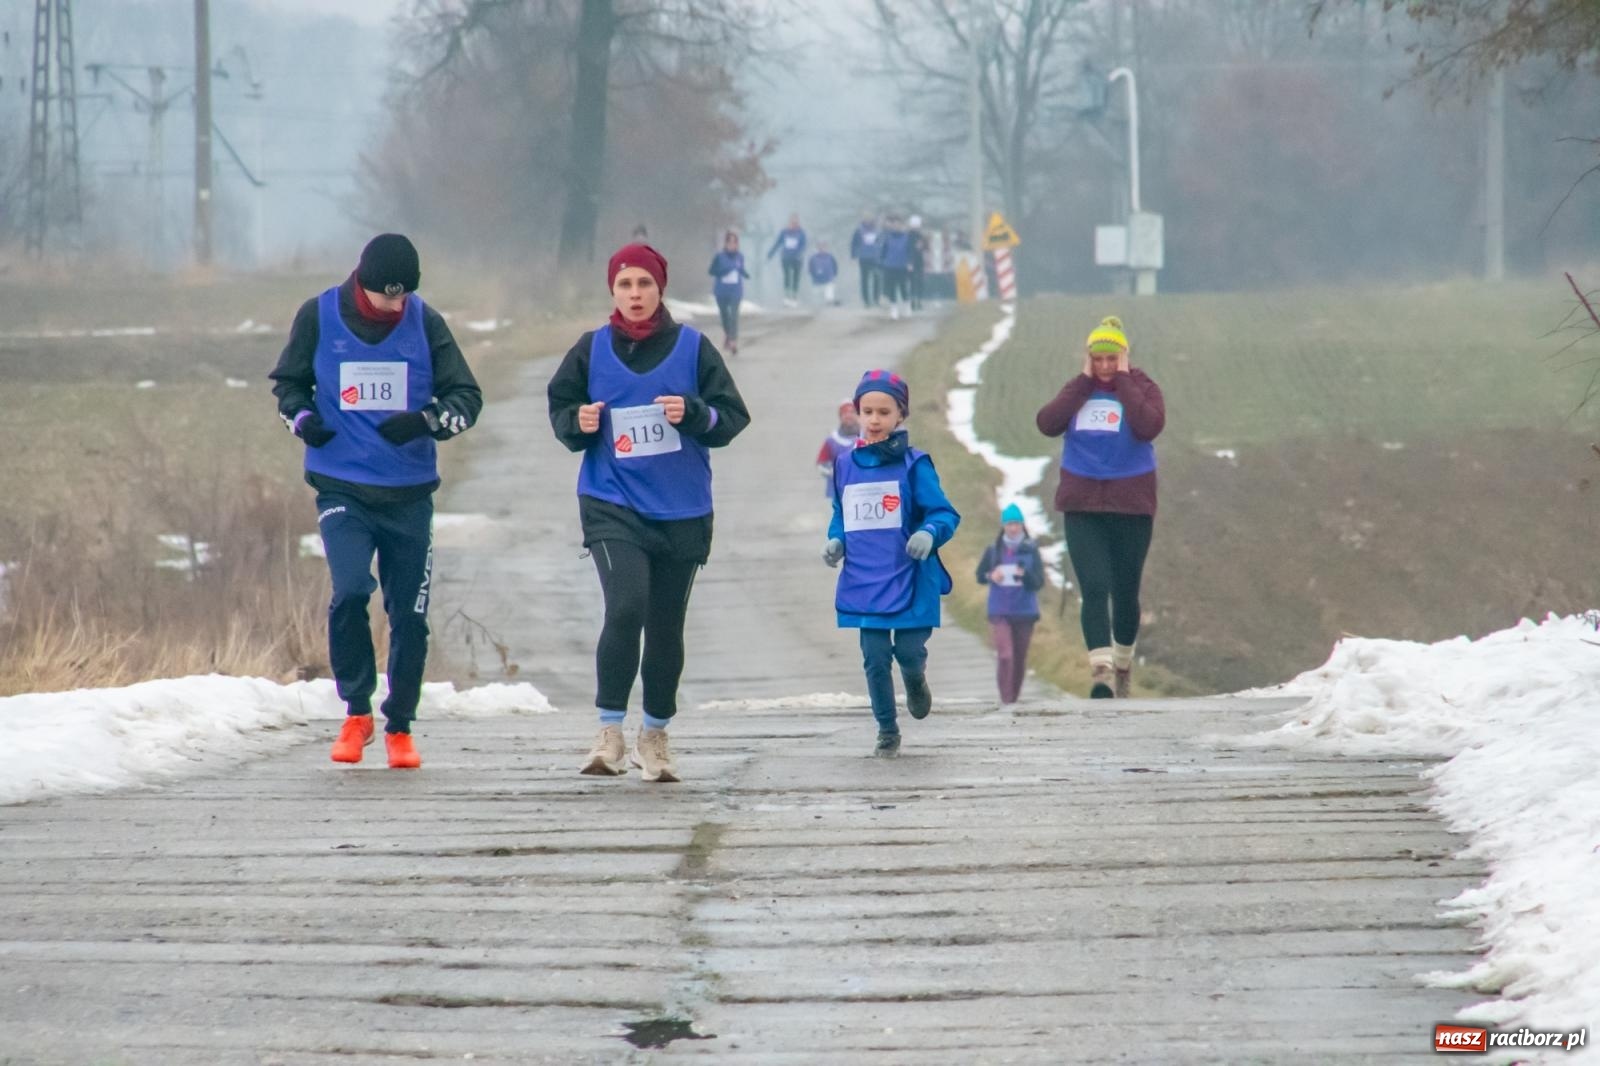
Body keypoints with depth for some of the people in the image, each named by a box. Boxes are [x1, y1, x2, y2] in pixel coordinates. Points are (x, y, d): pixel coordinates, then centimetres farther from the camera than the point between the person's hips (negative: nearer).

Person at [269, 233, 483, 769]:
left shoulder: (425, 322, 0)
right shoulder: (318, 317, -1)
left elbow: (467, 397, 1)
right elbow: (288, 381, 13)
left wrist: (427, 421, -19)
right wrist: (301, 418, -8)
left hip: (410, 492, 2)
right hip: (342, 487, -2)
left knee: (410, 615, 5)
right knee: (350, 592, -21)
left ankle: (400, 729, 22)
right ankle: (356, 711, -1)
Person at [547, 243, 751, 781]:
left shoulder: (692, 347, 1)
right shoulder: (592, 349, 2)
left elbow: (733, 417, 2)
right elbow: (560, 407, 13)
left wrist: (693, 413, -18)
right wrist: (578, 423, -9)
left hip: (682, 511, 1)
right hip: (612, 503, -1)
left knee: (666, 627, 8)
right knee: (625, 608, -21)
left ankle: (655, 735, 26)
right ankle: (610, 733, -14)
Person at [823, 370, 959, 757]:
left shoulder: (913, 464, -5)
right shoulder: (846, 466, 7)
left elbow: (944, 514, -6)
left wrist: (929, 533, -26)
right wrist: (835, 541, 1)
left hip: (908, 580, -3)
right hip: (863, 584, 3)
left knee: (909, 653, 0)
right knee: (875, 659, 2)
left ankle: (916, 681, 37)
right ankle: (887, 731, 17)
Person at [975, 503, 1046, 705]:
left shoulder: (1031, 551, 0)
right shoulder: (993, 551, 3)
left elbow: (1039, 582, -3)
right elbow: (980, 576, 13)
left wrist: (1024, 574, -23)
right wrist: (991, 576, -10)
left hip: (1025, 612, 1)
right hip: (1000, 612, -1)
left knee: (1020, 658, 8)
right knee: (1005, 656, -15)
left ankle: (1015, 695, 24)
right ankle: (1006, 698, -12)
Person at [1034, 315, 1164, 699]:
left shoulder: (1141, 387, -1)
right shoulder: (1078, 390, 7)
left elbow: (1149, 427, -22)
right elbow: (1048, 423, -10)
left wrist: (1123, 381, -14)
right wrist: (1085, 381, -8)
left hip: (1131, 506, -1)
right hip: (1082, 506, 1)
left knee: (1125, 592, 9)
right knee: (1094, 588, -14)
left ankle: (1123, 660, 31)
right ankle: (1101, 667, -23)